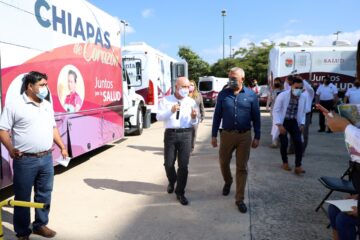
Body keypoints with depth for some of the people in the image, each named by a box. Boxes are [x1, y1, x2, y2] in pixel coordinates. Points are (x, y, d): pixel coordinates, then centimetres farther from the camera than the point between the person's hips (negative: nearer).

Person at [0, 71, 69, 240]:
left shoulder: (47, 105, 11)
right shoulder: (15, 105, -8)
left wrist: (62, 146, 13)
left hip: (46, 158, 6)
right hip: (25, 160, -5)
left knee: (44, 194, 15)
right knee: (22, 197, 8)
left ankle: (40, 225, 33)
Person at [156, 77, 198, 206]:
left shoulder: (191, 102, 6)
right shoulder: (166, 100, 5)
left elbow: (194, 122, 8)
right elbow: (159, 116, -4)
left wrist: (194, 117, -15)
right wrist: (171, 111, -18)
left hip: (186, 134, 0)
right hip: (170, 134, 0)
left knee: (183, 165, 1)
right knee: (168, 164, 9)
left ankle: (180, 192, 16)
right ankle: (172, 181, 42)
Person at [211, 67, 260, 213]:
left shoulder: (251, 95, -2)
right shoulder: (223, 94, 0)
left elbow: (256, 117, 2)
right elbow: (217, 116, 3)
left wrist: (257, 137, 1)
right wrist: (214, 135, 1)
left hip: (245, 136, -1)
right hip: (226, 134, 1)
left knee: (242, 168, 5)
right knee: (223, 163, 14)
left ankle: (239, 199, 17)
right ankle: (228, 182, 46)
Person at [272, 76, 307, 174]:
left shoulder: (303, 98, -4)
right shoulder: (282, 95, -18)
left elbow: (303, 112, 10)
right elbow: (276, 111, -15)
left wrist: (302, 124, -1)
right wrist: (279, 125, -20)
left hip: (294, 122, 4)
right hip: (283, 122, -4)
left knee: (299, 142, -8)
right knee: (284, 143, -2)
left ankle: (298, 166, -1)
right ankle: (285, 163, 22)